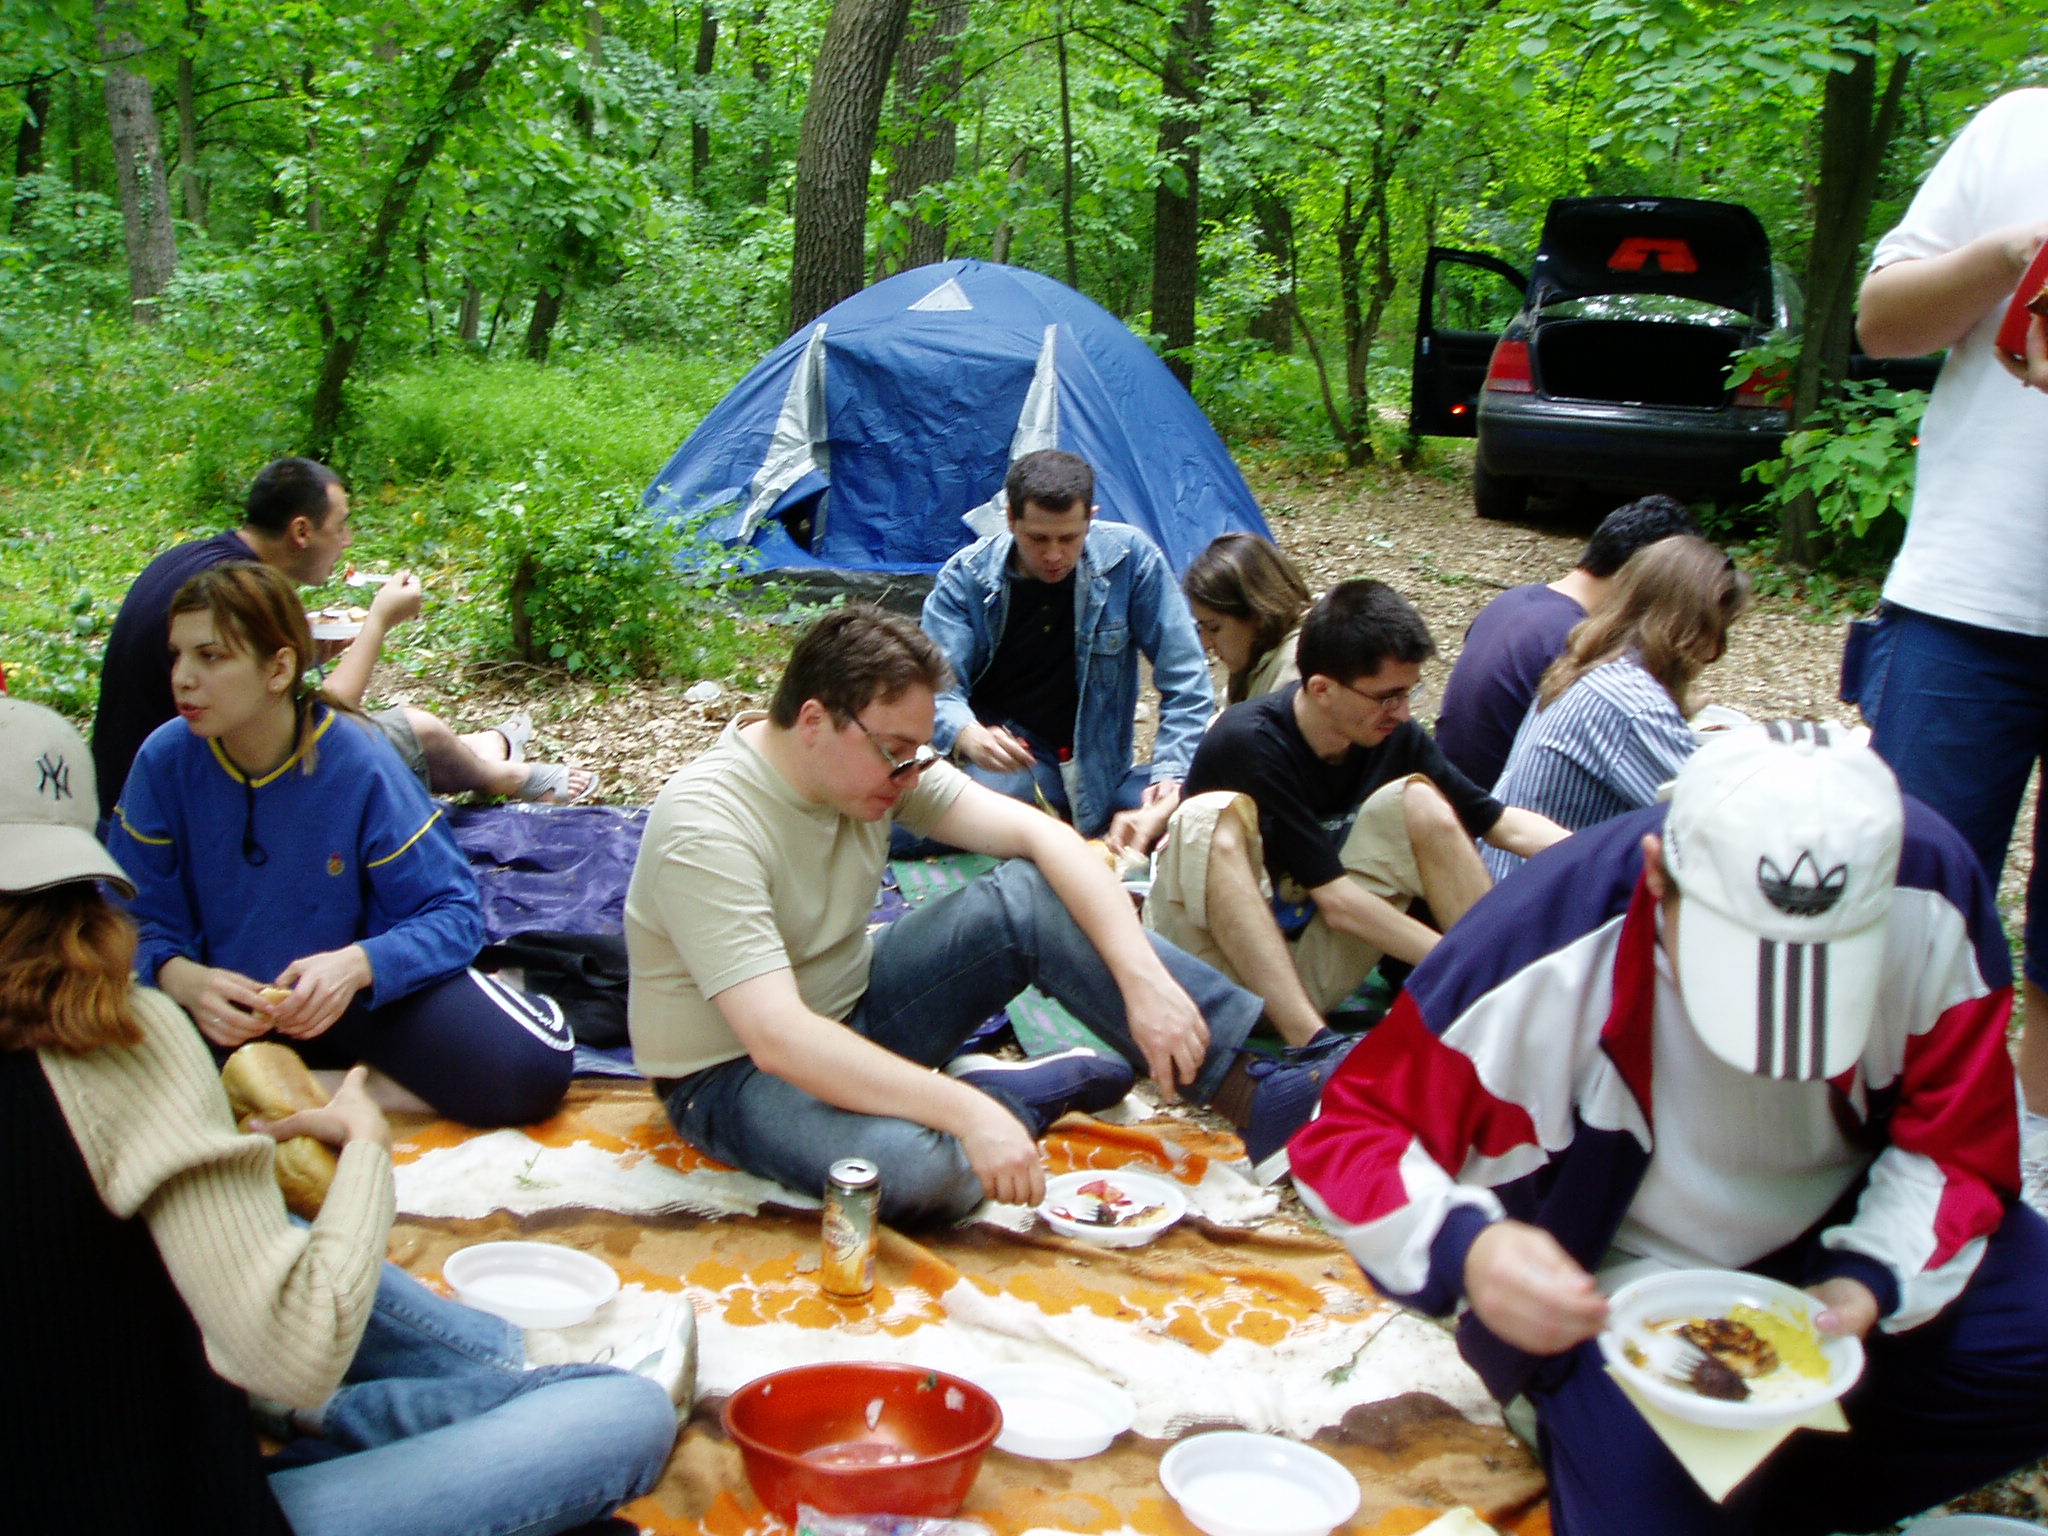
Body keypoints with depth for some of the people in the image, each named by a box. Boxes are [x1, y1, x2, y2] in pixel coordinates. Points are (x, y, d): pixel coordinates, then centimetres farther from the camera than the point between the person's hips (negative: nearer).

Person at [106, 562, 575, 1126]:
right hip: (232, 1006, 1)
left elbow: (451, 911, -13)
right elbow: (138, 916, -7)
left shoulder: (358, 763, -16)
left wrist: (359, 965, -33)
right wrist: (181, 978, -29)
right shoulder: (165, 761, -10)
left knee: (525, 1070, -27)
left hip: (365, 995, -1)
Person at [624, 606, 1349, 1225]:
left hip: (851, 1009, 7)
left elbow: (1044, 836, -14)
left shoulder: (880, 759, -9)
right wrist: (970, 1114, -43)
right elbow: (777, 1039, -38)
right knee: (918, 1169, -39)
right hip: (735, 1072, -7)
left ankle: (1253, 1094, -15)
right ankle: (1012, 1095, -7)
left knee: (1033, 896, -16)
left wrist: (1145, 978, -28)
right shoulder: (706, 828, -30)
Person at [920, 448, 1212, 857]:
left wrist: (1171, 773, -16)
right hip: (1000, 757, -1)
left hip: (1097, 769, 2)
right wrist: (965, 734, -38)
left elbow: (1184, 679, -5)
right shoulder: (966, 576, -7)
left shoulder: (1129, 556, -8)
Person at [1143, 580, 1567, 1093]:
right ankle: (1312, 1046, -41)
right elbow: (1338, 900, -23)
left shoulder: (1393, 735, -4)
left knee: (1417, 800, -8)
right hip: (1224, 967, -5)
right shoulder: (1248, 744, -22)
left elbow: (1502, 822, 3)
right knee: (1216, 817, -32)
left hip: (1308, 967, 6)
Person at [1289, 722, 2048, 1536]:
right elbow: (1349, 1133, -23)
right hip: (1625, 1280, -3)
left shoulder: (1934, 892, -22)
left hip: (1844, 1237, 4)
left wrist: (1874, 1282, -28)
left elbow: (1960, 1140, -9)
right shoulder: (1549, 952, -31)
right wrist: (1463, 1247, -43)